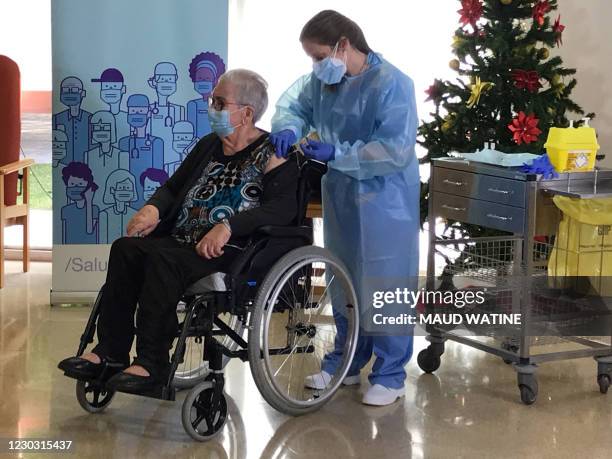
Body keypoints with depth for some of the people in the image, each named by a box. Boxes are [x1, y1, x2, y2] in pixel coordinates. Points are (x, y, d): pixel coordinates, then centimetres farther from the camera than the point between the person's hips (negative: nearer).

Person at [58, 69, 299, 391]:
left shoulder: (270, 156, -3)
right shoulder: (208, 146, 20)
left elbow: (284, 208, -18)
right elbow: (173, 187, 25)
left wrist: (228, 225, -30)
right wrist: (153, 208, 1)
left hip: (231, 252, -8)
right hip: (183, 241, 8)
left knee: (162, 259, -32)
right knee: (125, 249, -17)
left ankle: (153, 362, -28)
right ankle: (111, 351, -18)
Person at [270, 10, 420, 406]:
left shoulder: (391, 84, -21)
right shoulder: (323, 80, 0)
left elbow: (396, 150, -26)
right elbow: (295, 103, 14)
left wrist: (337, 154, -26)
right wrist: (288, 128, -10)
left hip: (385, 201, -7)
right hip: (341, 197, 7)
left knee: (384, 286, -1)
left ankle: (391, 374, 10)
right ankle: (347, 362, 31)